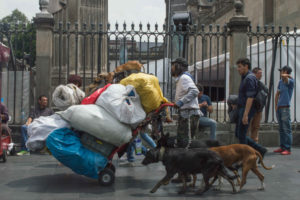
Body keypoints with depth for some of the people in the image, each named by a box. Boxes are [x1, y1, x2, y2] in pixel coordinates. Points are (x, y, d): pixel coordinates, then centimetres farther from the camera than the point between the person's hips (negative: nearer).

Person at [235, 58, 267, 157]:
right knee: (238, 134, 12)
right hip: (242, 108, 10)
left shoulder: (249, 78, -15)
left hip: (246, 109, -10)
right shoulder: (245, 77, 17)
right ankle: (260, 149, 16)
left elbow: (250, 98, -22)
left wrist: (245, 114, -26)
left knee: (241, 134, -4)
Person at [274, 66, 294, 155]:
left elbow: (283, 76, -28)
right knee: (281, 129, 11)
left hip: (285, 108, -8)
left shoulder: (291, 81, -8)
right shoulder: (280, 82, 14)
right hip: (279, 108, 8)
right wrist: (276, 106, 11)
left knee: (287, 129, -7)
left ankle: (288, 149, -5)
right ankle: (282, 147, 18)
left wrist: (288, 75, -6)